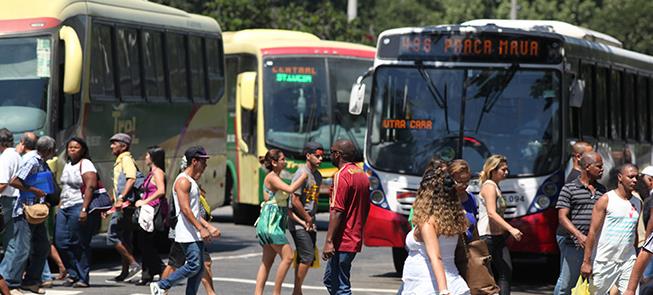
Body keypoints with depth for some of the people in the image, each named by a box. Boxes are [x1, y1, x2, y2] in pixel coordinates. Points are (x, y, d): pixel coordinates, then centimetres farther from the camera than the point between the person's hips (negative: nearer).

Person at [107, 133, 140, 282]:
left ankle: (133, 264, -12)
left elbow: (131, 179, -23)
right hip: (123, 206, 10)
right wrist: (115, 205, 28)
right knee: (125, 239, 10)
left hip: (125, 204, -10)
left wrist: (121, 198, -31)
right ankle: (125, 273, 13)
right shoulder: (120, 161, 22)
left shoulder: (126, 159, -9)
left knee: (113, 235, -10)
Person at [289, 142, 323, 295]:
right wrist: (307, 219, -10)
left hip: (310, 223, 8)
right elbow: (295, 200, -17)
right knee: (307, 256, -13)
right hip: (299, 223, -8)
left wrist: (312, 219, 7)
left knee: (306, 259, 8)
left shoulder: (318, 176, 13)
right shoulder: (302, 174, -14)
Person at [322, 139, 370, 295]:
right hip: (355, 240, 10)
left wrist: (329, 241, -20)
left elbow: (337, 211, -20)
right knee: (330, 279, 19)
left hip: (342, 241, -10)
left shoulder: (342, 175, -14)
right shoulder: (362, 174, 14)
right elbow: (365, 209, 19)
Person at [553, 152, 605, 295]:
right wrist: (579, 235, -24)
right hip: (573, 243, -5)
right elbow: (562, 217, -10)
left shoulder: (601, 190, 13)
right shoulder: (569, 189, -4)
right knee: (566, 283, 1)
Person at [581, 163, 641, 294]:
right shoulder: (606, 200, -5)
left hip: (627, 262, 4)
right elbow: (593, 231, -8)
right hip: (604, 261, -4)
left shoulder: (637, 203, 11)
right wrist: (586, 261, -13)